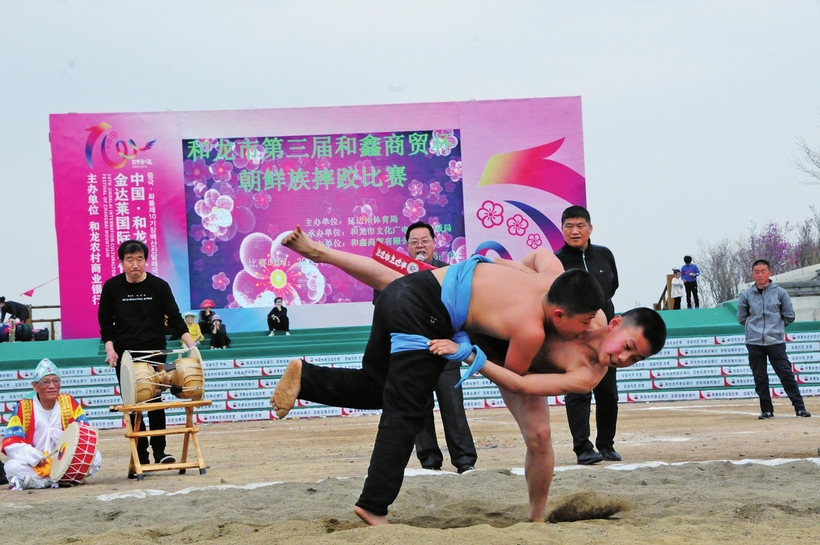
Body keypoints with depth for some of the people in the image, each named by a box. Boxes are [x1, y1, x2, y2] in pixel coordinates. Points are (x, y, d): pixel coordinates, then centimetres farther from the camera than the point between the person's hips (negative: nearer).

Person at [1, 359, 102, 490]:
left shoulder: (69, 402, 3)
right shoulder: (23, 407, -5)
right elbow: (10, 443, -10)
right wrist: (35, 457, -23)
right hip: (35, 466, -3)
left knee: (95, 456, -21)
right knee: (12, 467, -31)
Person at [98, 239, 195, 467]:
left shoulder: (159, 286, -3)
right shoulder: (112, 287, -1)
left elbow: (175, 318, -4)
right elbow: (105, 321, 7)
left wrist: (191, 345, -17)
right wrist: (110, 348, -6)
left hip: (154, 352, -1)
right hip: (124, 354, 1)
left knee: (155, 402, -8)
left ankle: (159, 451, 2)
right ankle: (141, 456, 3)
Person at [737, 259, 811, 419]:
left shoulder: (780, 293, 0)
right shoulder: (746, 295, 4)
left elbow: (789, 316, 7)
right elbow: (741, 318, 13)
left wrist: (776, 326, 6)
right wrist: (754, 327, 9)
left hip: (776, 342, -2)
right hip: (754, 343, 2)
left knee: (786, 374, -6)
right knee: (760, 379, 5)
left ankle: (800, 407, -5)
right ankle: (766, 410, 12)